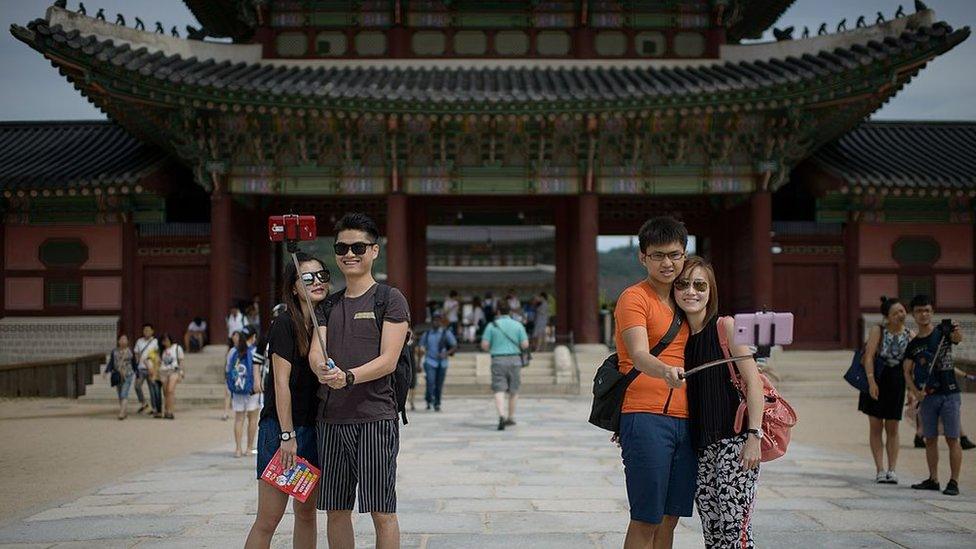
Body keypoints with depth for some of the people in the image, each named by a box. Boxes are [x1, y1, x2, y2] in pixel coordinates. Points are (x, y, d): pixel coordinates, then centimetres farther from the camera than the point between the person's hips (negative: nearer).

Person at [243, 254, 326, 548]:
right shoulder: (286, 324, -10)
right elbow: (281, 382, -13)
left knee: (307, 513, 11)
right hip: (281, 426, -7)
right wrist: (287, 435, -16)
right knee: (268, 519, -7)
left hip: (314, 428, 7)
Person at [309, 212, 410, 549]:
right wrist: (323, 369, -21)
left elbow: (388, 360, -9)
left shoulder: (390, 299, 0)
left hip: (375, 418, -5)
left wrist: (349, 377, -25)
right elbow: (316, 352, 3)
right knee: (335, 510, 9)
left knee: (382, 511, -3)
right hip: (331, 419, 5)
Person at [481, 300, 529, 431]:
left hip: (498, 360, -2)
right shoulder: (518, 325, 3)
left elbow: (484, 345, -4)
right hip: (514, 359, 2)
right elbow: (525, 345, -1)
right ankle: (511, 418, 23)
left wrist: (490, 350, 17)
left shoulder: (492, 325, -1)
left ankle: (502, 416, -26)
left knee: (499, 391, -6)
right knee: (513, 390, 16)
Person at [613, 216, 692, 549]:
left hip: (684, 420, 7)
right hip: (646, 418, -7)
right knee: (646, 520, -6)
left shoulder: (680, 303, 18)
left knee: (670, 518, 9)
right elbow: (638, 355, -21)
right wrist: (666, 372, -42)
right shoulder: (633, 298, -5)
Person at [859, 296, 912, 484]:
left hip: (896, 382, 2)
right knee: (876, 427, 2)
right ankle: (880, 470, 6)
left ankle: (892, 470, 7)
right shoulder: (878, 330, -7)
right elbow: (869, 356, -13)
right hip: (876, 380, -2)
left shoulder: (910, 335, 1)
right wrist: (871, 381, -23)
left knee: (892, 429, 4)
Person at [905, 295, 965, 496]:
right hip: (927, 397, 4)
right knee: (930, 440, 8)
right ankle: (933, 479, 18)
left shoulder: (943, 332, -1)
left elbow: (958, 338, -22)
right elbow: (907, 371, 6)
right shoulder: (913, 345, 8)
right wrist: (915, 392, -10)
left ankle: (953, 482, -2)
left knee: (952, 438, -4)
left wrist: (957, 333, -47)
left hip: (949, 394, -4)